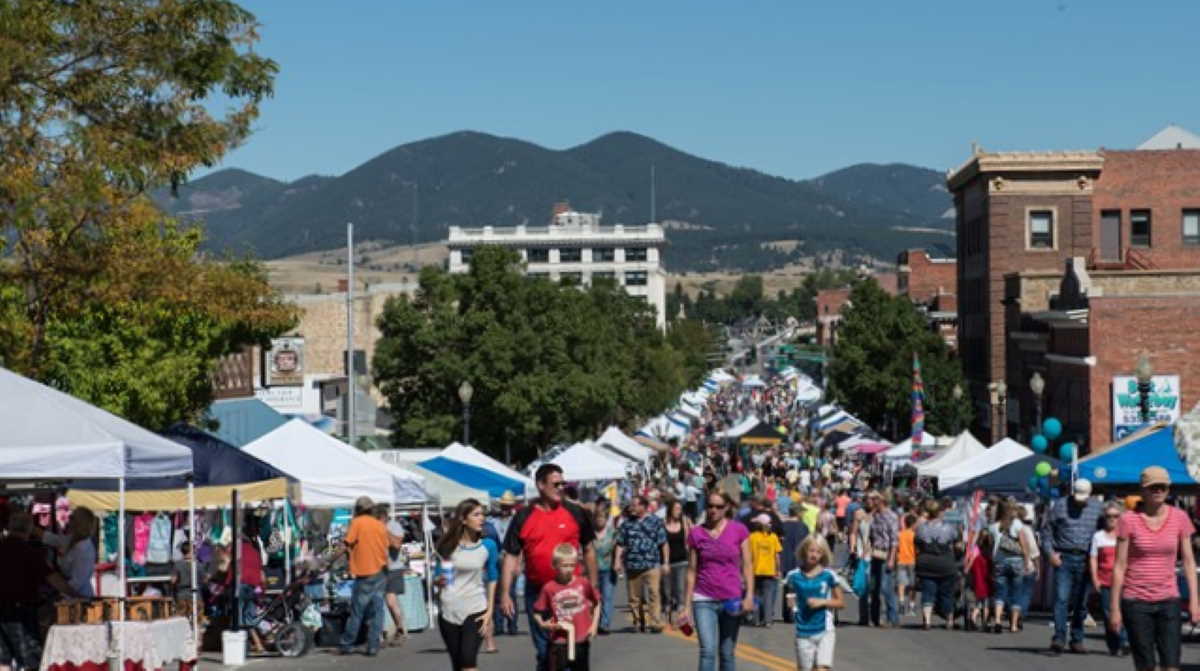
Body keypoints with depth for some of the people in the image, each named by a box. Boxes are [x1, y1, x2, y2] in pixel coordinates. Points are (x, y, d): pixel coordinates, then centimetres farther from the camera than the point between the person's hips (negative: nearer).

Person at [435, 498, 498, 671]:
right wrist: (439, 581, -13)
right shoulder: (448, 546, 1)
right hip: (449, 610, 2)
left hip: (475, 610, -2)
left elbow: (492, 580, 5)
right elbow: (437, 577, 10)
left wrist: (490, 611, -2)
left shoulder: (488, 545, 0)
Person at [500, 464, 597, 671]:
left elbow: (588, 550, 8)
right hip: (537, 592, 1)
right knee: (543, 650, 10)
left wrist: (593, 586, 6)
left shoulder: (576, 513, 1)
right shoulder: (523, 518, 0)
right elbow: (511, 557, 1)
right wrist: (505, 594, -5)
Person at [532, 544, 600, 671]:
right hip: (559, 641, -2)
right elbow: (537, 611, 2)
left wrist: (594, 625, 3)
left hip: (581, 640, 2)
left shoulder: (583, 583, -3)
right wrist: (543, 624, -15)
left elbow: (596, 603, 11)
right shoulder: (549, 588, -8)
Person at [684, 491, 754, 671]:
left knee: (727, 654, 8)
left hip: (731, 601, 0)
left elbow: (747, 565, 2)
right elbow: (692, 570, 5)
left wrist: (749, 595, -8)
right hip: (704, 601, 0)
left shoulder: (739, 530, 1)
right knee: (707, 651, -13)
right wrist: (687, 605, 4)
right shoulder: (696, 533, 2)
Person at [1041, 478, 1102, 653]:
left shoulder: (1097, 508, 7)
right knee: (1061, 599, -11)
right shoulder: (1060, 505, 2)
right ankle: (1059, 638, -15)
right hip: (1063, 558, -2)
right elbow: (1047, 530, 6)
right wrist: (1050, 553, -5)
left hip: (1086, 560, 2)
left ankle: (1077, 639, 14)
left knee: (1081, 603, 6)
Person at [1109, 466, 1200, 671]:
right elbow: (1119, 566, -3)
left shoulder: (1179, 518, 2)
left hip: (1168, 600, 2)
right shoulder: (1129, 520, -5)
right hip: (1136, 601, -2)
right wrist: (1114, 607, -3)